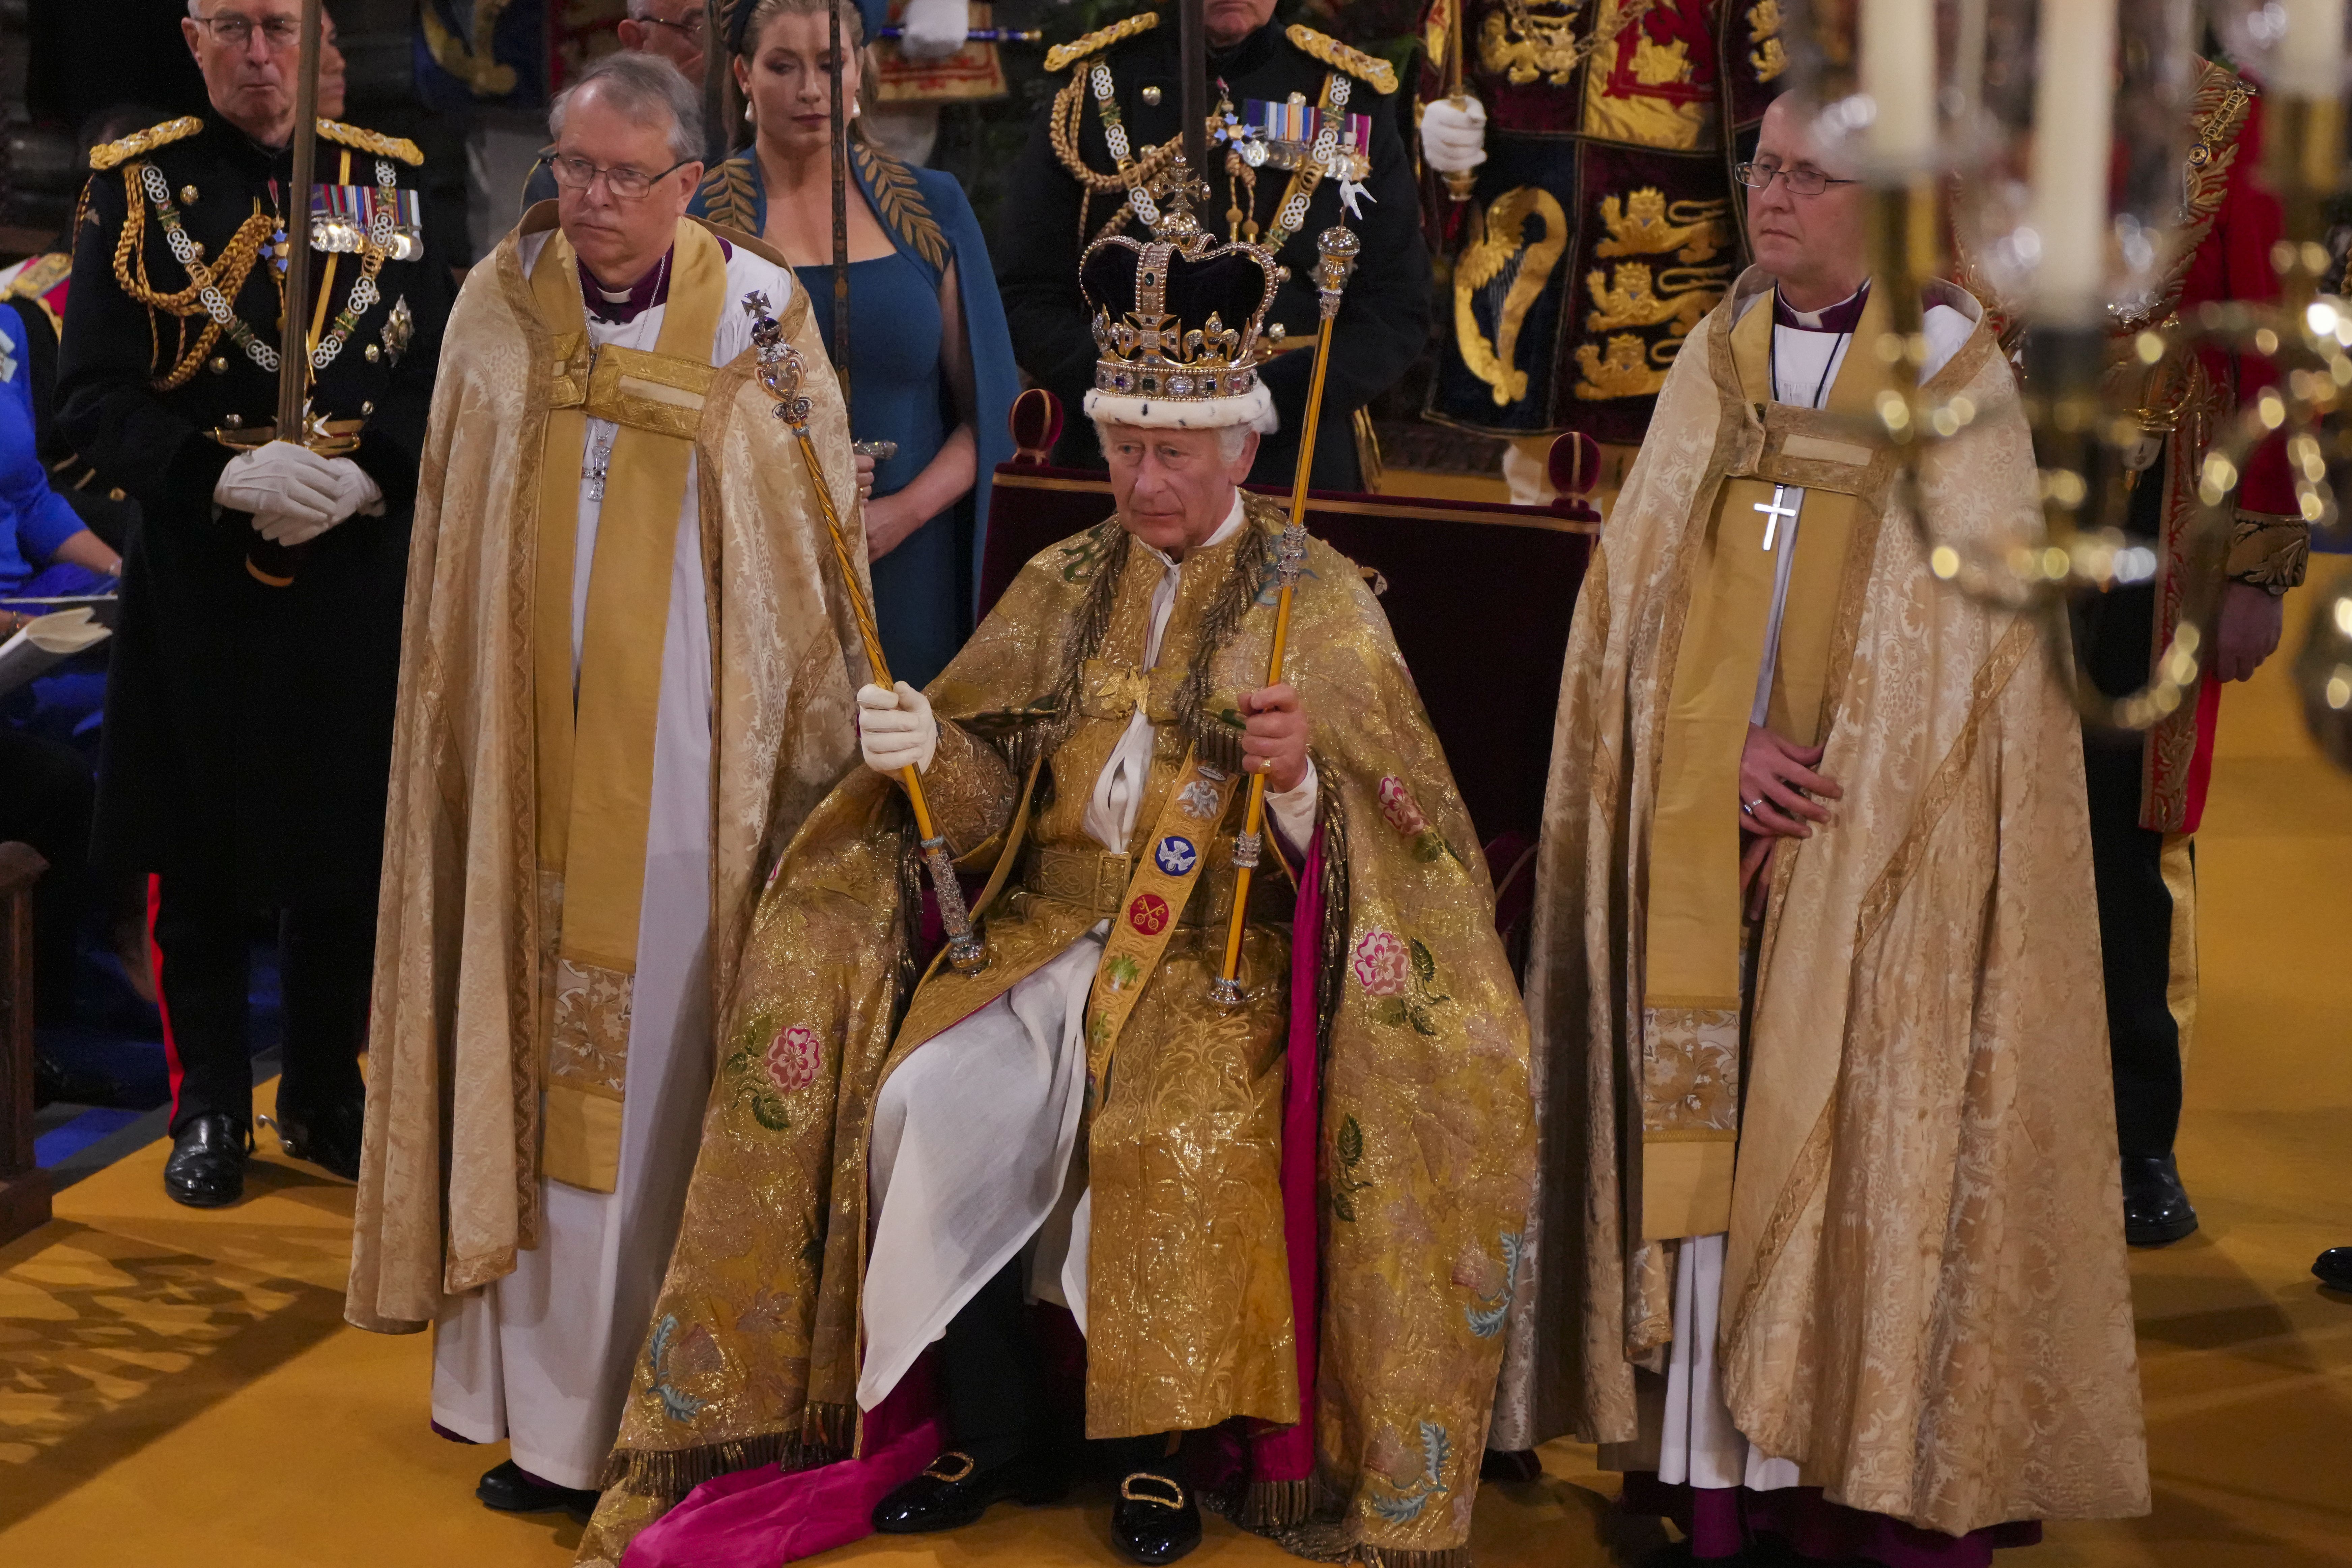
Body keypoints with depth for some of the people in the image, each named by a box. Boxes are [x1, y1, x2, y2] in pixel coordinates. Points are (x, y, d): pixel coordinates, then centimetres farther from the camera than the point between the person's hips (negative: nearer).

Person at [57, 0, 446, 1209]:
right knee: (202, 862, 8)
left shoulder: (385, 178, 5)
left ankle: (326, 1096, 27)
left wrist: (366, 476, -16)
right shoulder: (136, 186, -1)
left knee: (349, 849, 10)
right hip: (198, 581, -1)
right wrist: (225, 475, -22)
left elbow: (439, 368, 3)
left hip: (358, 576, 2)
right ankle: (210, 1108, 23)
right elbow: (91, 402, -6)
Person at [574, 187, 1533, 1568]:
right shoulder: (1063, 585, 13)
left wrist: (1299, 781, -29)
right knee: (925, 1100, -22)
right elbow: (988, 799, 9)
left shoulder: (1319, 601, 1)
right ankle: (999, 1430, -2)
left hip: (1227, 942, -4)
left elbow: (1356, 840, -7)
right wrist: (927, 751, -13)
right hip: (1054, 918, 4)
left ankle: (1163, 1448, -7)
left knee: (1177, 1130, -32)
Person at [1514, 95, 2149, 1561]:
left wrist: (1825, 787, -13)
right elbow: (1645, 585, 5)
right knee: (1708, 1100, 2)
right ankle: (1716, 1447, 8)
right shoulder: (1716, 362, 10)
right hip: (1704, 822, 4)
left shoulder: (1954, 371, -2)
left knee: (1856, 1108, -4)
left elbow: (1961, 618, -7)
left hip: (1881, 833, -4)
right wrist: (1732, 745, -11)